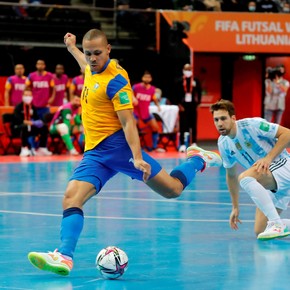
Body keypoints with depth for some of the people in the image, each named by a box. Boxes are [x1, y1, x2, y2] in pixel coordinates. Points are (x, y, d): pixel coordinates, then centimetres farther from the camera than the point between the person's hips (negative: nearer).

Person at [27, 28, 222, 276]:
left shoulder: (115, 80, -14)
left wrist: (138, 158, -28)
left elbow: (128, 122, -19)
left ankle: (197, 160, 26)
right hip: (94, 151, 7)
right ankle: (64, 256, -27)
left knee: (172, 189, -2)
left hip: (117, 144, -7)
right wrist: (72, 49, 50)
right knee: (71, 197, -15)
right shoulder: (93, 70, 10)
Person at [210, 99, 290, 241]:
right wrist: (235, 207, 15)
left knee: (245, 177, -34)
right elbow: (231, 175, 16)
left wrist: (268, 158, -25)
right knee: (260, 231, -1)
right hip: (271, 186, 7)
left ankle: (277, 224, -30)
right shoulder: (223, 143, 4)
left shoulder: (252, 124, -16)